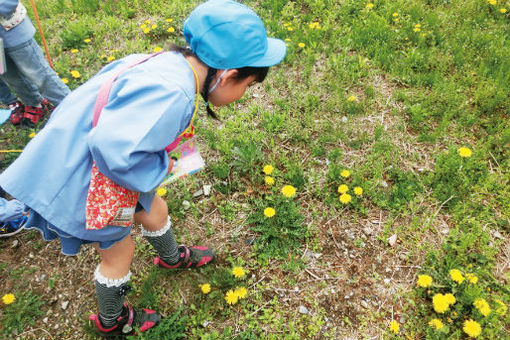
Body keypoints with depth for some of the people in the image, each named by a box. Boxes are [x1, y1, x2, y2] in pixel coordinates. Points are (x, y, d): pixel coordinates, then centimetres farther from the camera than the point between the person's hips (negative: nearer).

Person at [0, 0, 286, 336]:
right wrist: (162, 165, -25)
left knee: (155, 210, 25)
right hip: (79, 181, -8)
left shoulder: (168, 63, -8)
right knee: (120, 250, 15)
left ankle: (172, 257, 59)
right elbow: (113, 149, -45)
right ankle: (110, 321, 46)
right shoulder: (173, 94, -36)